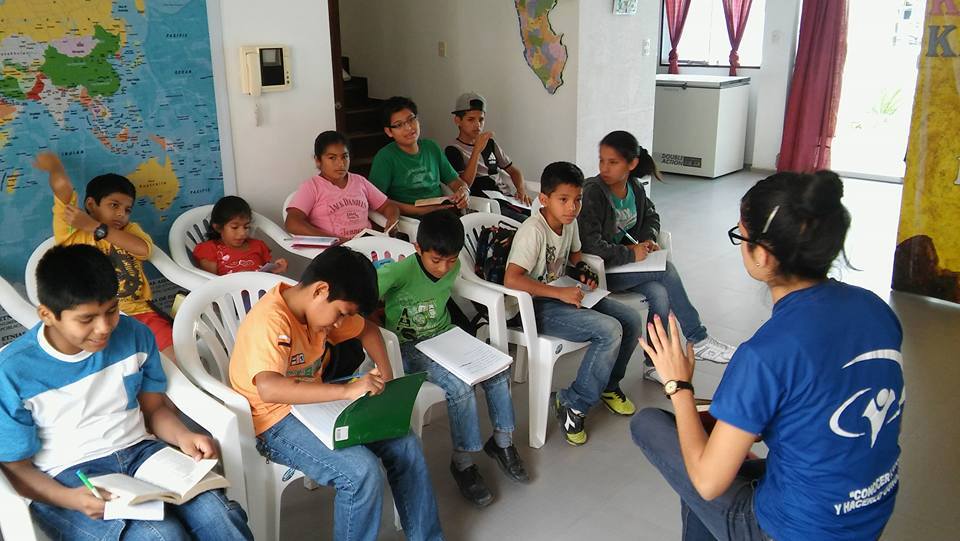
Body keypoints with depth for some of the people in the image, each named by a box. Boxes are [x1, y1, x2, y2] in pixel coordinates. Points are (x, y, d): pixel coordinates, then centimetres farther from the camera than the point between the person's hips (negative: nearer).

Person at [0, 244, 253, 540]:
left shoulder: (134, 335, -1)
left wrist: (183, 437, -10)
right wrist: (70, 499, -22)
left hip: (139, 451, 4)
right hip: (68, 475, -3)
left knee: (216, 514, -26)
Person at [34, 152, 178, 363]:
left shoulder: (130, 229, 17)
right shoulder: (71, 233, 3)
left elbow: (144, 249, -8)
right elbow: (62, 184, -9)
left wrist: (95, 227, -7)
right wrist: (54, 165, 14)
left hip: (140, 313, 4)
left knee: (180, 358, -9)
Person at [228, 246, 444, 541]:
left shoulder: (320, 306, -1)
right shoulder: (271, 320, -26)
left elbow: (367, 329, 17)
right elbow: (268, 388, -42)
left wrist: (385, 372, 0)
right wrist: (346, 390, -44)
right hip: (276, 420, -8)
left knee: (404, 445, -3)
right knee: (363, 471, -27)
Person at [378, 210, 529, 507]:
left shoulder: (453, 268, -3)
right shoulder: (399, 272, -22)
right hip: (410, 349, -6)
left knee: (498, 372, -15)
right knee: (460, 387, -29)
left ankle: (502, 441, 7)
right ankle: (463, 463, -10)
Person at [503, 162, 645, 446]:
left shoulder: (570, 221, 3)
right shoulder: (533, 230, -23)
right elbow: (511, 279, -32)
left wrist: (583, 270, 3)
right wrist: (560, 292, -30)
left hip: (564, 294, 9)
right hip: (536, 306, -9)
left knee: (631, 321, -1)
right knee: (610, 330, -24)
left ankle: (607, 387, 20)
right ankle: (573, 404, -9)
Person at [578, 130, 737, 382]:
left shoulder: (635, 188, 3)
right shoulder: (592, 193, -19)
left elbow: (651, 215, 23)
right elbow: (590, 244, -27)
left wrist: (648, 239, 2)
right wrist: (632, 254, -19)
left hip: (626, 260, 7)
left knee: (660, 294, -21)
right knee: (666, 269, -20)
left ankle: (654, 364, -4)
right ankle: (697, 340, -6)